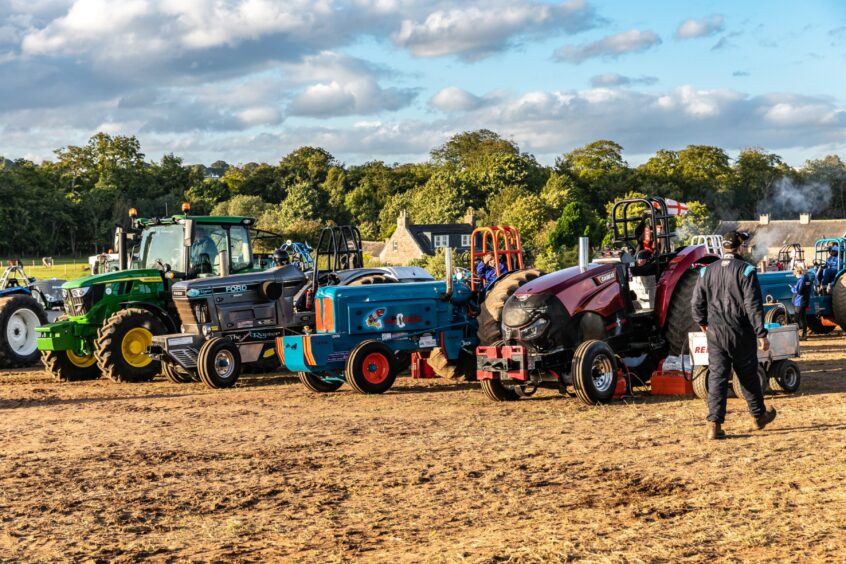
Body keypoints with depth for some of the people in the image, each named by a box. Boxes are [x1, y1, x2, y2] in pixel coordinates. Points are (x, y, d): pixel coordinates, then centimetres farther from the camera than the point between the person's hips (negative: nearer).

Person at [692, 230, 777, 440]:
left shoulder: (707, 271, 3)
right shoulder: (746, 271, -9)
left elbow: (697, 303, 7)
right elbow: (753, 305, -13)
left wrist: (703, 323, 25)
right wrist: (761, 334, -9)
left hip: (715, 334, 3)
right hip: (741, 335, -2)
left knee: (716, 377, 2)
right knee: (748, 377, 13)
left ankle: (714, 423, -7)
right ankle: (758, 416, 30)